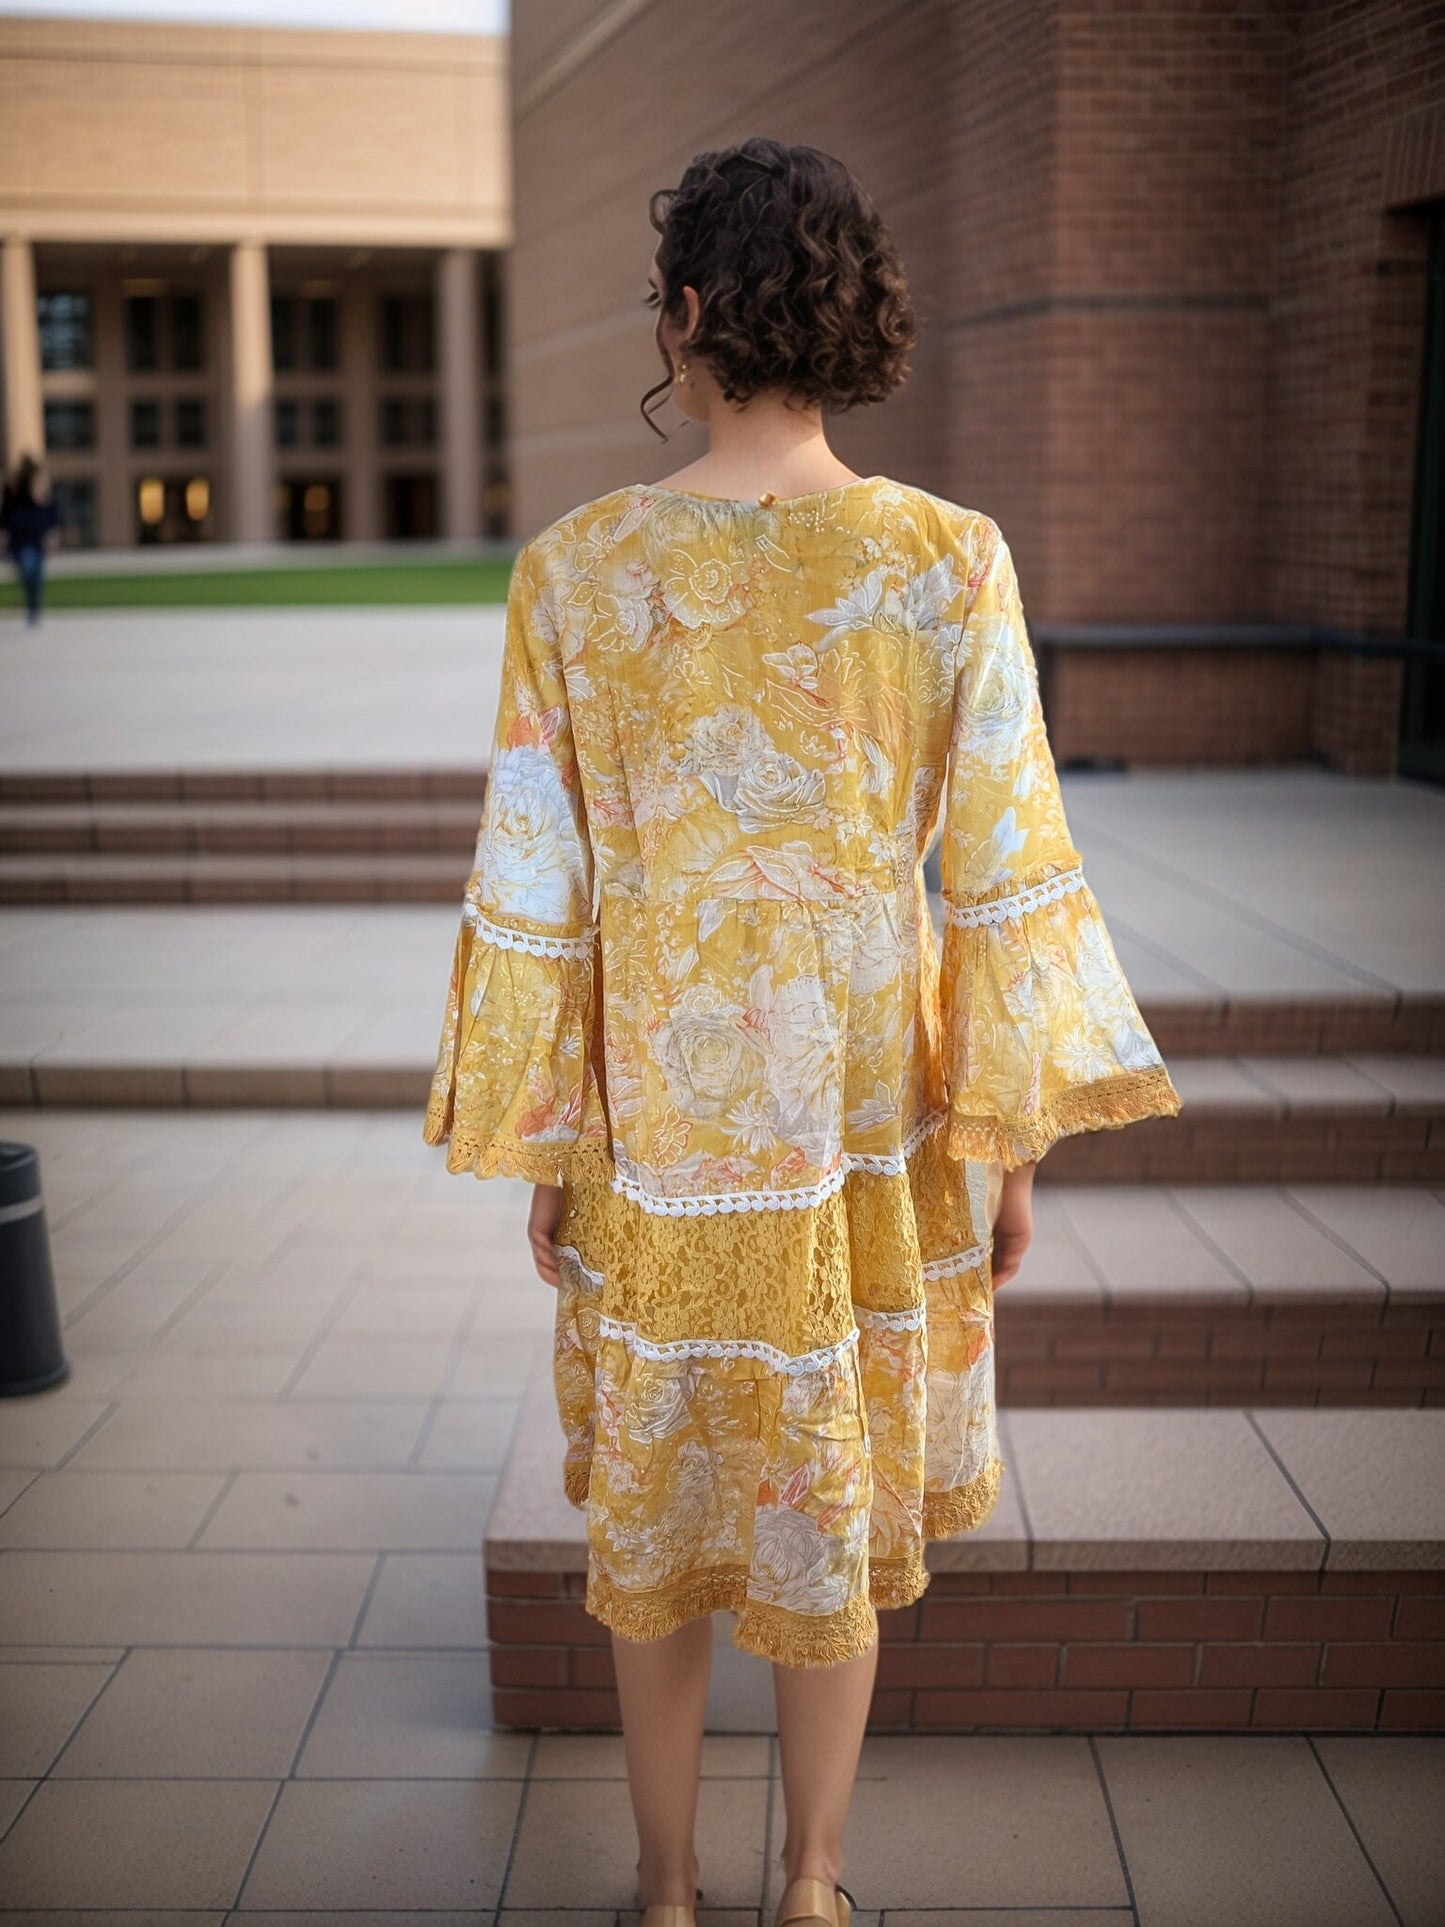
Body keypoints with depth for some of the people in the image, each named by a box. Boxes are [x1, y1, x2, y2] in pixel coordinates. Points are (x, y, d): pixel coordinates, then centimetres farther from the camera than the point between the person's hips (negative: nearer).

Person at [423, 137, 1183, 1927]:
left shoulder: (578, 568, -11)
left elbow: (539, 885, -8)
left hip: (660, 1124, 0)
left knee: (656, 1512, 19)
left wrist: (541, 1144, 3)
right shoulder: (951, 563, -10)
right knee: (834, 1511, 19)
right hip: (869, 1118, 1)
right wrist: (1013, 1134, 3)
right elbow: (1002, 873, -8)